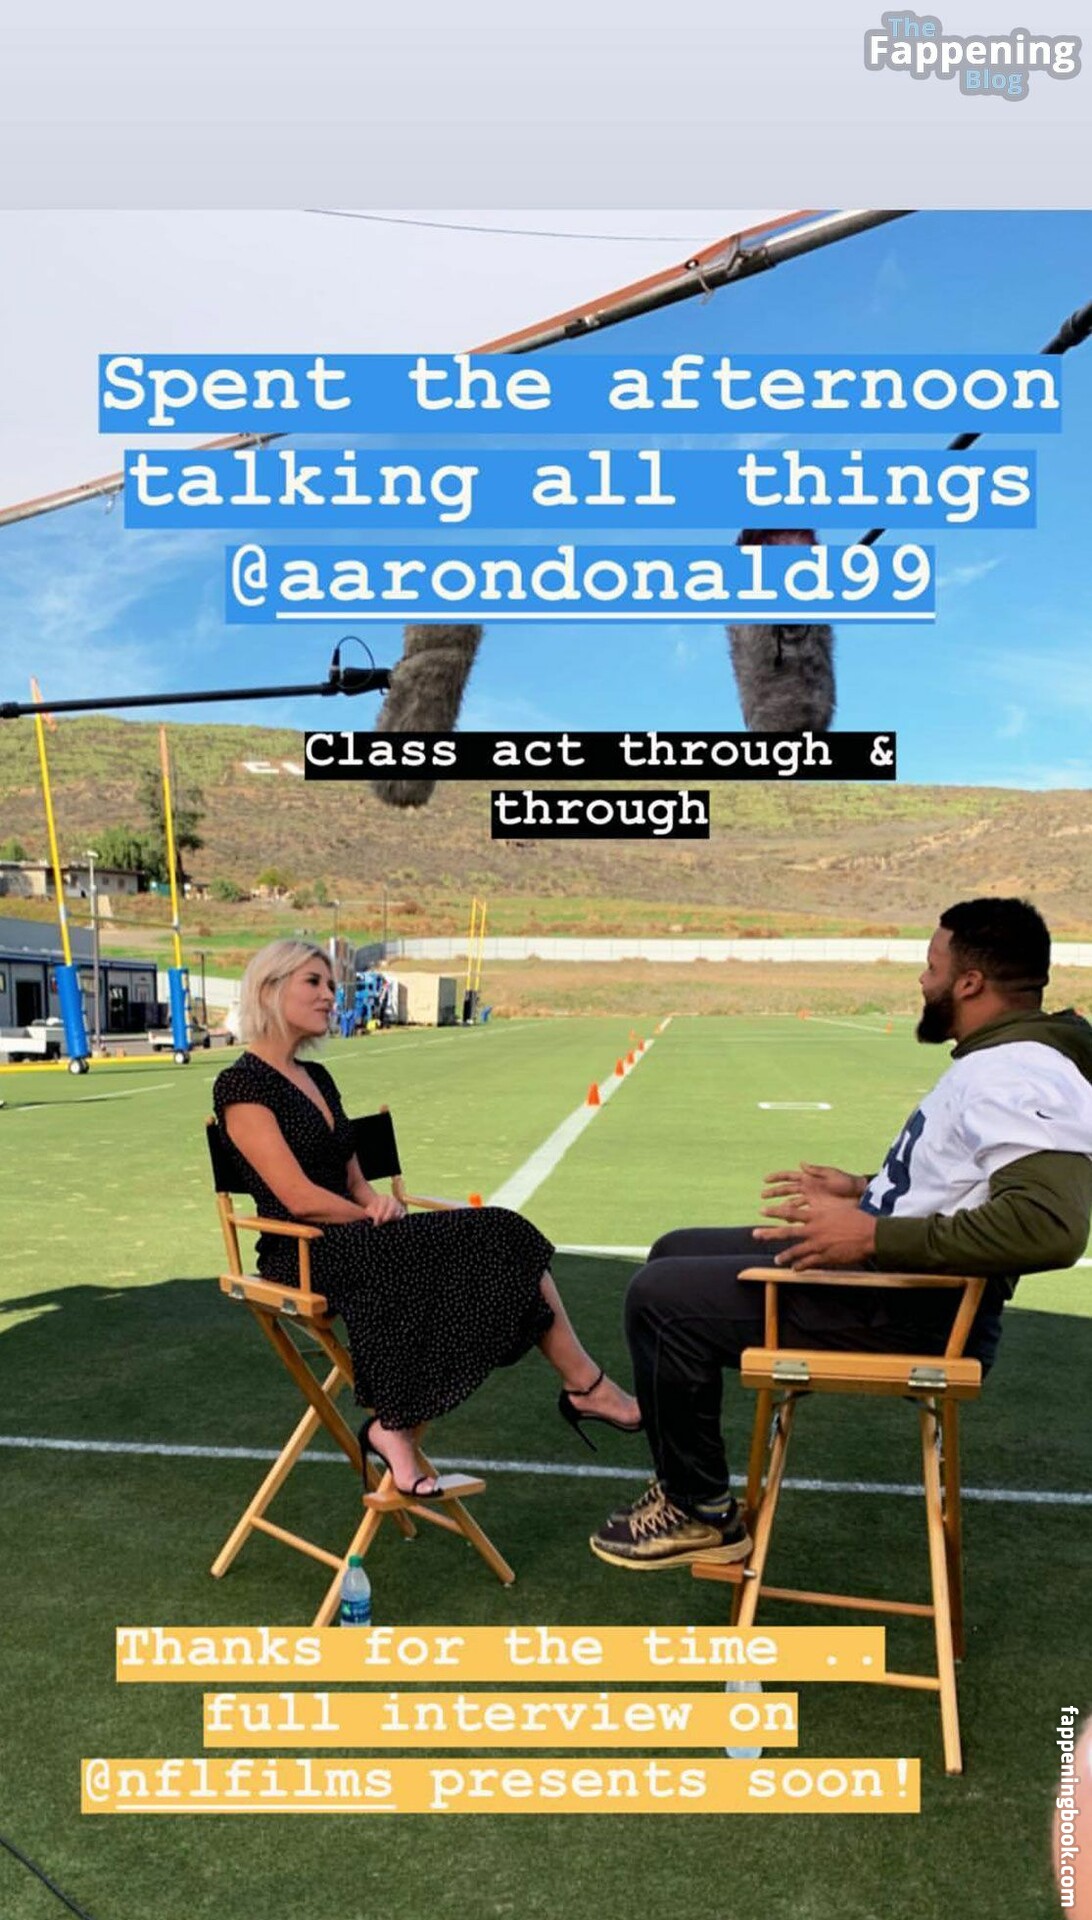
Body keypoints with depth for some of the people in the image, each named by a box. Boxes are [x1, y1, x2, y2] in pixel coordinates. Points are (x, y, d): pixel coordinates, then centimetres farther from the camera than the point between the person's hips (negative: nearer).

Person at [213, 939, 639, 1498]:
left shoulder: (316, 1078, 18)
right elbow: (299, 1198, -17)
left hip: (353, 1238, 8)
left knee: (502, 1238, -14)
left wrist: (380, 1204, -5)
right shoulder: (241, 1084, -9)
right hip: (304, 1255, -8)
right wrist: (378, 1221, -8)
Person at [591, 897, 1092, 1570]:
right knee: (676, 1256, 16)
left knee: (662, 1297, -13)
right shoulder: (998, 1060, 11)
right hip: (885, 1270, 11)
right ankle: (685, 1481, 24)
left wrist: (875, 1237, -33)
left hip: (915, 1313, -11)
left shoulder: (1018, 1078, -22)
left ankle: (702, 1516, 6)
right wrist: (864, 1188, 15)